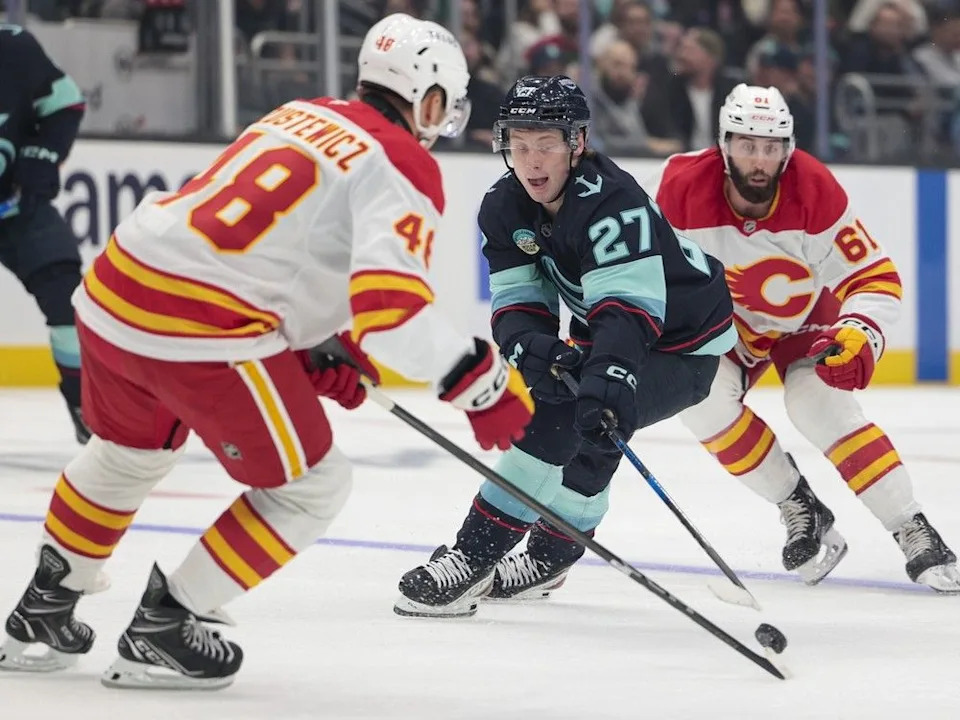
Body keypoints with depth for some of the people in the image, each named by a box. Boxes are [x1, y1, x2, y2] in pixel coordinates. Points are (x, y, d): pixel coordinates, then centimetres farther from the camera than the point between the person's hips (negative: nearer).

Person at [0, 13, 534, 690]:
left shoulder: (299, 116, 20)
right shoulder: (404, 168, -5)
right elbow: (389, 301, -21)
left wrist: (312, 353, 23)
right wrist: (484, 384, -17)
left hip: (113, 286, 9)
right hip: (200, 330, -9)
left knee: (130, 451, 34)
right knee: (312, 486, 8)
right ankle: (160, 633, 10)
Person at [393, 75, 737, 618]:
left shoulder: (611, 202, -33)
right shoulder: (505, 208, -8)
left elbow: (628, 304, -41)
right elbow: (517, 299, -10)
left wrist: (611, 373, -57)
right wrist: (529, 344, -32)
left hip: (682, 343, -9)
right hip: (606, 330, 9)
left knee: (565, 416, -23)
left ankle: (476, 557, -20)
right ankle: (553, 554, 44)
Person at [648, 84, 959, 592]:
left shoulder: (816, 193, -29)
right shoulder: (683, 188, -26)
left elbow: (875, 276, -22)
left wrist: (859, 334, -39)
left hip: (805, 317, -2)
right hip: (723, 320, 2)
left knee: (820, 407, -25)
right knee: (700, 395, -25)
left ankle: (914, 534, -19)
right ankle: (798, 507, -7)